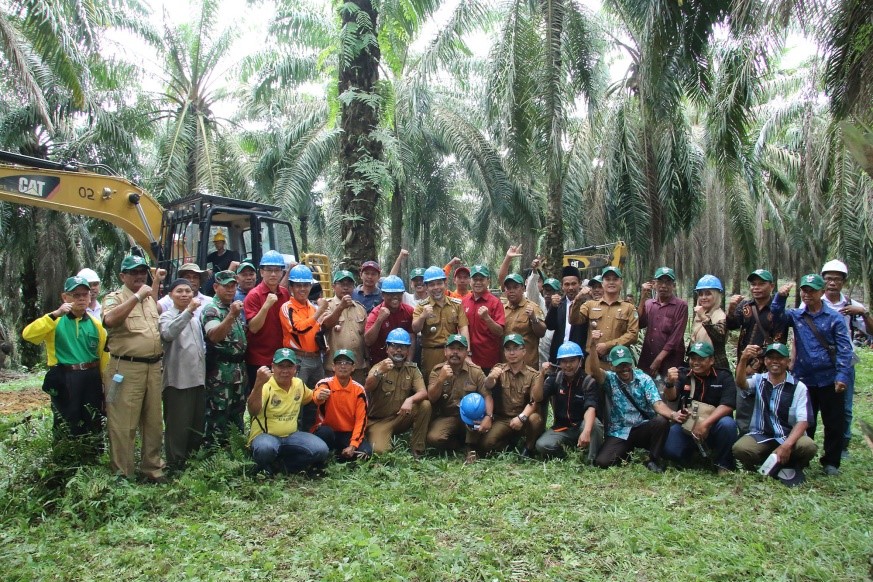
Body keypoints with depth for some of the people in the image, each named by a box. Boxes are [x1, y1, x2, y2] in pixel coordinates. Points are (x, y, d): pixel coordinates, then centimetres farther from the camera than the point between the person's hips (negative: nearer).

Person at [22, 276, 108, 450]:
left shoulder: (96, 324, 7)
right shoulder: (55, 322, -1)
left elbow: (104, 357, 8)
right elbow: (28, 335, -19)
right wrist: (55, 314, -24)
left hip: (91, 380, 3)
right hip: (64, 381, -3)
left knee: (94, 426, 11)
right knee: (65, 427, 5)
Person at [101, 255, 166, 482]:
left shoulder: (151, 299, 18)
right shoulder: (114, 297, -2)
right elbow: (110, 320, -25)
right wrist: (137, 296, -22)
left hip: (153, 367, 7)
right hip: (126, 368, -7)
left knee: (154, 422, 13)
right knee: (123, 424, -3)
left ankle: (152, 468, 24)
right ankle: (122, 474, 7)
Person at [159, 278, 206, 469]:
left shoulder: (196, 316, 15)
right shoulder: (167, 316, -6)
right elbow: (168, 333, -29)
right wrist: (188, 311, -35)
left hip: (198, 376, 7)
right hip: (177, 378, -7)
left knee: (198, 421, 14)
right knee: (178, 424, 1)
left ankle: (192, 456, 28)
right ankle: (175, 463, 12)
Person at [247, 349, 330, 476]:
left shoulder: (299, 384, 3)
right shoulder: (265, 386, -17)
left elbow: (308, 397, 27)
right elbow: (253, 412, -36)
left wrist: (318, 397, 3)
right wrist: (259, 384, -49)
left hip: (291, 436, 5)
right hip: (265, 436, -5)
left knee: (321, 450, -18)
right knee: (266, 448, -41)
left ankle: (286, 463, 4)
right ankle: (263, 466, -4)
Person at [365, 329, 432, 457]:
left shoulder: (412, 369, -1)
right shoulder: (379, 366, -10)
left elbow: (423, 393, -13)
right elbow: (367, 389, -29)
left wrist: (410, 400, -36)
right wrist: (380, 372, -47)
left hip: (401, 417, 3)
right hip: (379, 420, -3)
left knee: (425, 405, -21)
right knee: (379, 451, -27)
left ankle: (417, 450, -10)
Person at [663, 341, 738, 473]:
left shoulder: (723, 376, -5)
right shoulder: (682, 374, -1)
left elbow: (727, 405, -18)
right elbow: (670, 397, -17)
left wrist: (705, 423, -30)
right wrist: (670, 383, -41)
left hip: (713, 425, -1)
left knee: (727, 423, -33)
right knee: (670, 451, -21)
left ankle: (723, 464, -11)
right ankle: (691, 450, 16)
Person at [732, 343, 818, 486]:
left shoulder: (799, 387, -1)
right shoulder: (758, 380, 4)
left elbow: (803, 421, -8)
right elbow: (741, 384, -20)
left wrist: (787, 445, -25)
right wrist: (743, 360, -40)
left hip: (789, 437, 0)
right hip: (760, 437, 1)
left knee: (808, 446, -32)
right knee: (739, 448, -29)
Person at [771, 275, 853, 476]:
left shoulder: (834, 318, -3)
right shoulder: (796, 316, 6)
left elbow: (844, 349, -7)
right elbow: (777, 315, -13)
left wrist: (842, 375, -16)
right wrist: (780, 297, -28)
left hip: (830, 380, -2)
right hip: (804, 379, 2)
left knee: (834, 423, 7)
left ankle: (831, 462, 22)